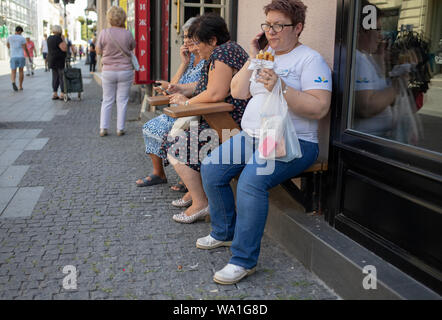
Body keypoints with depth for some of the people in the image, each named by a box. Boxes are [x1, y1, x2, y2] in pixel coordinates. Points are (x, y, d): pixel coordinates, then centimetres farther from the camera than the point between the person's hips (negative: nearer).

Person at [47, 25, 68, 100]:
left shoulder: (50, 38, 12)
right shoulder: (58, 38, -15)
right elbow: (64, 49, -20)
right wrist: (63, 39, -9)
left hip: (52, 60, 9)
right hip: (59, 60, -9)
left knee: (55, 77, 10)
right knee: (63, 78, -4)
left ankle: (54, 94, 8)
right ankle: (62, 95, -6)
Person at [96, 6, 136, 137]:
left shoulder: (104, 33, -9)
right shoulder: (127, 34, -8)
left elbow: (98, 51, 1)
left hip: (108, 71, 1)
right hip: (125, 71, -1)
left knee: (107, 100, 11)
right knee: (122, 100, 7)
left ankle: (103, 128, 9)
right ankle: (120, 129, 9)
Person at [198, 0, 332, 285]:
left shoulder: (310, 60, -5)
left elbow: (319, 108, -18)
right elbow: (238, 93, 13)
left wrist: (280, 88, -27)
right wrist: (252, 60, 3)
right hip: (252, 136, 8)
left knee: (252, 180, -32)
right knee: (211, 168, -5)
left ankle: (244, 259, -19)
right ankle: (224, 233, 16)